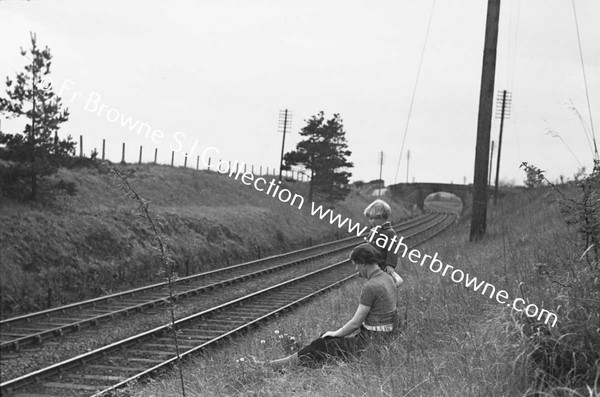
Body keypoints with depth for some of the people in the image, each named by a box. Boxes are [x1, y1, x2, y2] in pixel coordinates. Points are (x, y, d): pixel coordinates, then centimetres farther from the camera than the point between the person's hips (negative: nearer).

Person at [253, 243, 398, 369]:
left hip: (370, 340, -9)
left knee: (320, 347, 1)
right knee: (324, 339, 14)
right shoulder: (387, 278, 7)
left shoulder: (370, 287, -23)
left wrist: (335, 333, -2)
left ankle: (271, 366, 11)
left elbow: (356, 323, -17)